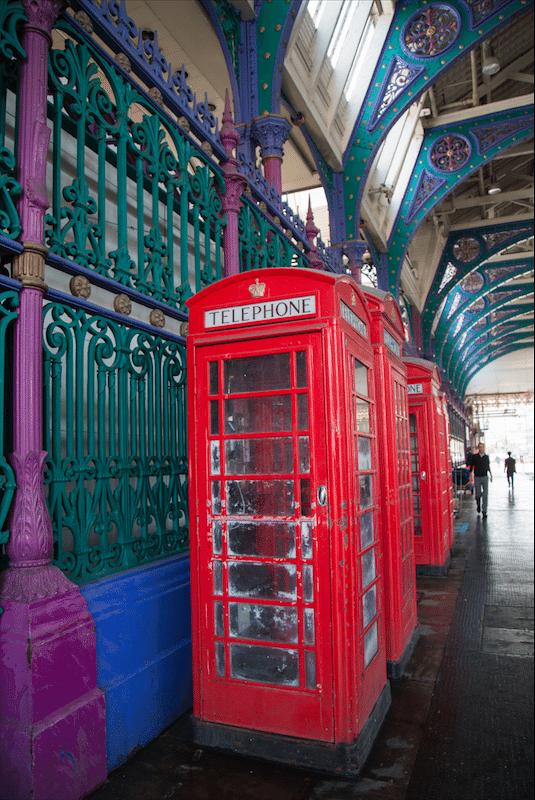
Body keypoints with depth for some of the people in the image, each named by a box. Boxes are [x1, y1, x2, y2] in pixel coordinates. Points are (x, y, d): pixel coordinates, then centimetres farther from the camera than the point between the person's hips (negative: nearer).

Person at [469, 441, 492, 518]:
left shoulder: (486, 457, 4)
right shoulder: (474, 456, -2)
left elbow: (488, 467, 17)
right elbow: (471, 467, 3)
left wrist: (491, 476, 18)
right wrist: (471, 477, -2)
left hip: (485, 477, 1)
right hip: (477, 477, -1)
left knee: (485, 495, -6)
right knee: (478, 494, 4)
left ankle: (484, 511, -1)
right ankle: (478, 505, 34)